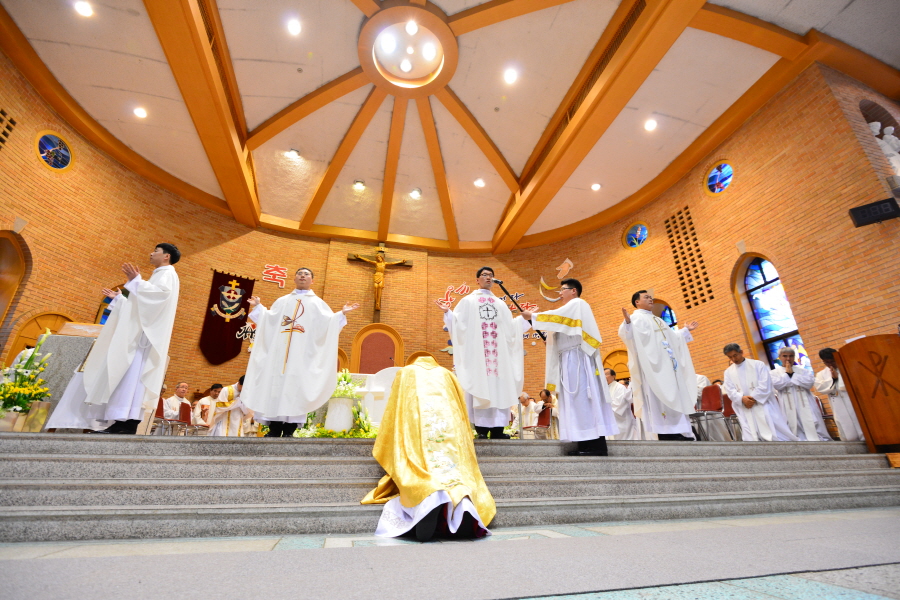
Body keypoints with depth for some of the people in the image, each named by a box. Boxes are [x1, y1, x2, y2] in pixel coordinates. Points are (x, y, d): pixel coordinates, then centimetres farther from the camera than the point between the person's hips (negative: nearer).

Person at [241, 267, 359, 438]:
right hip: (279, 351, 3)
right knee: (274, 386, -1)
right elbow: (269, 320, 15)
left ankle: (289, 430, -2)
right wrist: (257, 307, 13)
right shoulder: (282, 301, 23)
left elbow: (329, 323, 2)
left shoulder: (317, 303, 14)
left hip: (302, 353, -3)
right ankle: (274, 429, 5)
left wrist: (342, 313, -11)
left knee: (295, 387, -7)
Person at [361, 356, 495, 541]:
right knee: (454, 468, -1)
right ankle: (464, 502, -32)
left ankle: (429, 500, -43)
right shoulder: (446, 374, 31)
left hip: (416, 426, -2)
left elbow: (393, 415, 27)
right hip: (450, 428, 2)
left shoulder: (405, 373, 28)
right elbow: (461, 411, 35)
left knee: (421, 473, -11)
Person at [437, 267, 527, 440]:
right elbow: (459, 323, 0)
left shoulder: (500, 304, 20)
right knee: (480, 387, -7)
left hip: (498, 352, 4)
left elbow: (510, 327, 17)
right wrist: (448, 313, -15)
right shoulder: (468, 301, 9)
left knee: (499, 388, -2)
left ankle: (497, 428, 2)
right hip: (477, 352, -3)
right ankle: (481, 429, -2)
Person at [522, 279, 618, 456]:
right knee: (577, 400, 4)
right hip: (569, 360, 9)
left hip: (578, 358, -9)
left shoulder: (578, 304, 1)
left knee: (584, 398, -11)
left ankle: (597, 445, -10)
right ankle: (587, 444, 4)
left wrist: (533, 316, -5)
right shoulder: (569, 310, 27)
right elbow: (559, 328, 21)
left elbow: (556, 316, -12)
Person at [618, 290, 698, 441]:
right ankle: (666, 433, -9)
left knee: (676, 396, 7)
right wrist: (627, 322, -43)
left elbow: (673, 337, 39)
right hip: (654, 366, -9)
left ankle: (680, 432, 11)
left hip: (669, 365, 9)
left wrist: (686, 330, 41)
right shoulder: (636, 318, -4)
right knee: (660, 398, -11)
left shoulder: (658, 320, 25)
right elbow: (627, 334, -25)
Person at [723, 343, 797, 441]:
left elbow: (765, 385, -6)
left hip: (763, 406, -2)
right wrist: (742, 399, -17)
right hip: (745, 411, 2)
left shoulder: (758, 364, 3)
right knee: (751, 438, -3)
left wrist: (753, 398, -15)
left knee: (775, 435, -5)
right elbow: (730, 391, 2)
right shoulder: (728, 372, 11)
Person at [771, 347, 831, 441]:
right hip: (789, 408, -2)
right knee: (795, 433, 0)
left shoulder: (803, 369, 11)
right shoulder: (774, 373, 5)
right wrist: (787, 373, -5)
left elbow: (809, 382, -5)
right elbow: (777, 384, -12)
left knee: (812, 430, 1)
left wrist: (792, 374, -6)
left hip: (805, 406, 2)